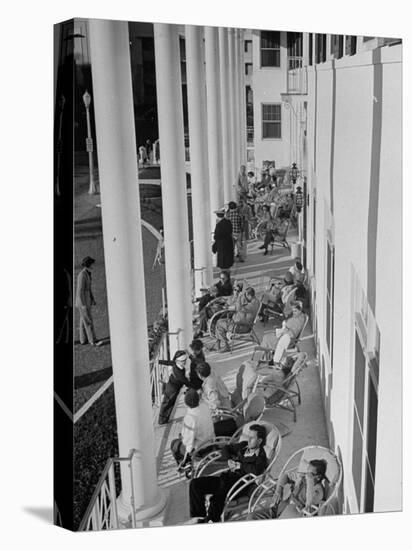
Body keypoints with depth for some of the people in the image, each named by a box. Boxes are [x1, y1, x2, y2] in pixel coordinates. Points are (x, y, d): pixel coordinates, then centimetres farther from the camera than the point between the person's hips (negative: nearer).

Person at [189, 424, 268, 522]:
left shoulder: (261, 457, -5)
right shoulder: (243, 446, 17)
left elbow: (257, 471, -27)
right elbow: (226, 449, 29)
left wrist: (240, 465, -14)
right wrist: (229, 460, 8)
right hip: (226, 478, 8)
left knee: (216, 500, -36)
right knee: (195, 484, -5)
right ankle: (200, 517, -3)